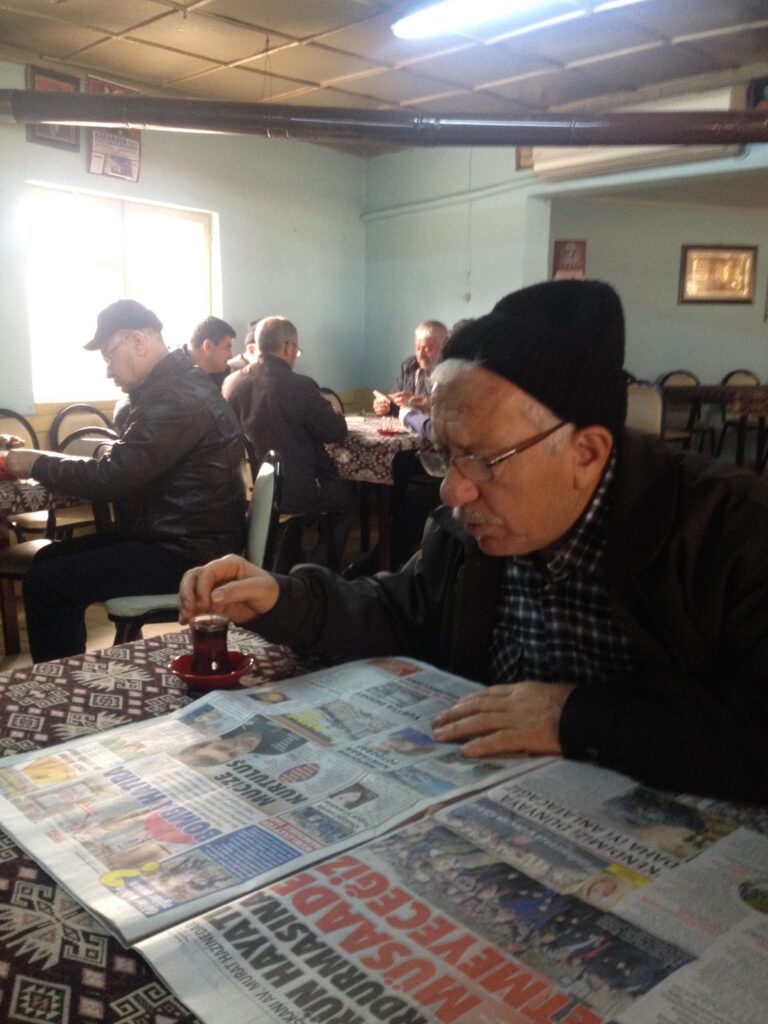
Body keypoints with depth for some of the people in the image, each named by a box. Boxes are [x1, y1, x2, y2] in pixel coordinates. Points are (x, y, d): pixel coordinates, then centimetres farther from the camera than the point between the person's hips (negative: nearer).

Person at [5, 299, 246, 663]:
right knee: (50, 558, 13)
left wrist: (37, 463, -7)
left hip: (188, 552, -10)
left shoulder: (178, 398, -21)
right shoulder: (172, 386, 13)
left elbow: (111, 478, -23)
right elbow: (126, 467, 16)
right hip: (172, 535, 11)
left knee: (45, 583, -11)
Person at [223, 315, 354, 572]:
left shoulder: (232, 382, -2)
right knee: (345, 497, 23)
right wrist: (332, 413, 14)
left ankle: (289, 570, 38)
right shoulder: (300, 385, -17)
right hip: (293, 491, -5)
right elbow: (337, 431, -9)